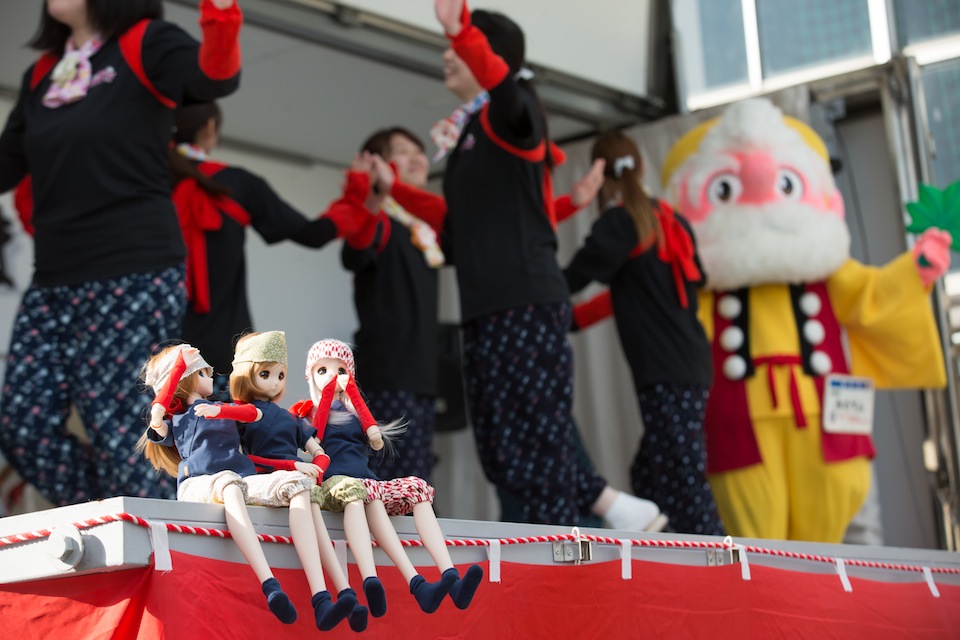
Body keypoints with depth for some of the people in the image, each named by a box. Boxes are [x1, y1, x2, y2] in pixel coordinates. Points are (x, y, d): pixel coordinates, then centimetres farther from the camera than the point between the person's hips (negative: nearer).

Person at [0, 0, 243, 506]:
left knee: (115, 430, -7)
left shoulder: (146, 43, -3)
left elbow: (215, 78, -24)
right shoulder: (41, 74, 15)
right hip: (54, 280, 7)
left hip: (135, 274, -7)